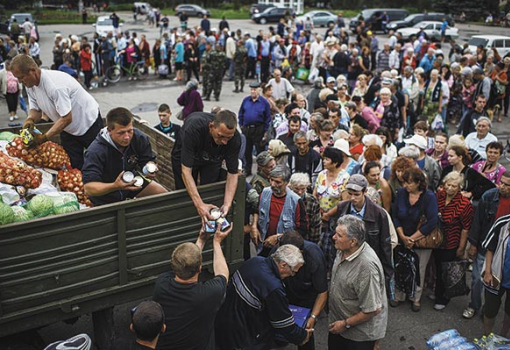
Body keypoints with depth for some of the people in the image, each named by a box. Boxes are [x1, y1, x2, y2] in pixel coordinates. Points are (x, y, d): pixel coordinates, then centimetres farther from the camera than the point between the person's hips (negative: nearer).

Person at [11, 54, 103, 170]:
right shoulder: (30, 85, -6)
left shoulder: (55, 85, -34)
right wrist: (31, 119, -24)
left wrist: (45, 137, -35)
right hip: (68, 130, 7)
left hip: (89, 123, -7)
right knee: (72, 166, 5)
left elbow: (67, 118, -33)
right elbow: (35, 109, 0)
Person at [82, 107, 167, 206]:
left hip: (131, 182, 5)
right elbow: (88, 188, -38)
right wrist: (115, 186, -56)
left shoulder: (139, 138, -17)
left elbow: (148, 161, -4)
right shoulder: (95, 151, -34)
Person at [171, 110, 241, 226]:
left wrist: (227, 204, -38)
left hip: (213, 159, 2)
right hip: (185, 156, -2)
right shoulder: (193, 127, -44)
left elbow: (232, 173, -24)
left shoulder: (235, 138, -34)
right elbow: (186, 170, -41)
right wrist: (199, 204, -49)